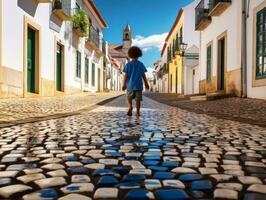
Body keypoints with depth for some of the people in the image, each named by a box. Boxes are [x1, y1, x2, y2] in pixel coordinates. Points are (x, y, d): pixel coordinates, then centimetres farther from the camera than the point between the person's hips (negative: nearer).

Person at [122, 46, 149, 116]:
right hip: (138, 85, 1)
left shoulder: (128, 65, -4)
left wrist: (123, 84, -1)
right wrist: (146, 84, 11)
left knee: (129, 98, 15)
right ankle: (138, 112, 4)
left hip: (130, 85, -1)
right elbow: (143, 76, 1)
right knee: (138, 99, 8)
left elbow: (126, 76, -6)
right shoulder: (141, 65, 1)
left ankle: (130, 107, -9)